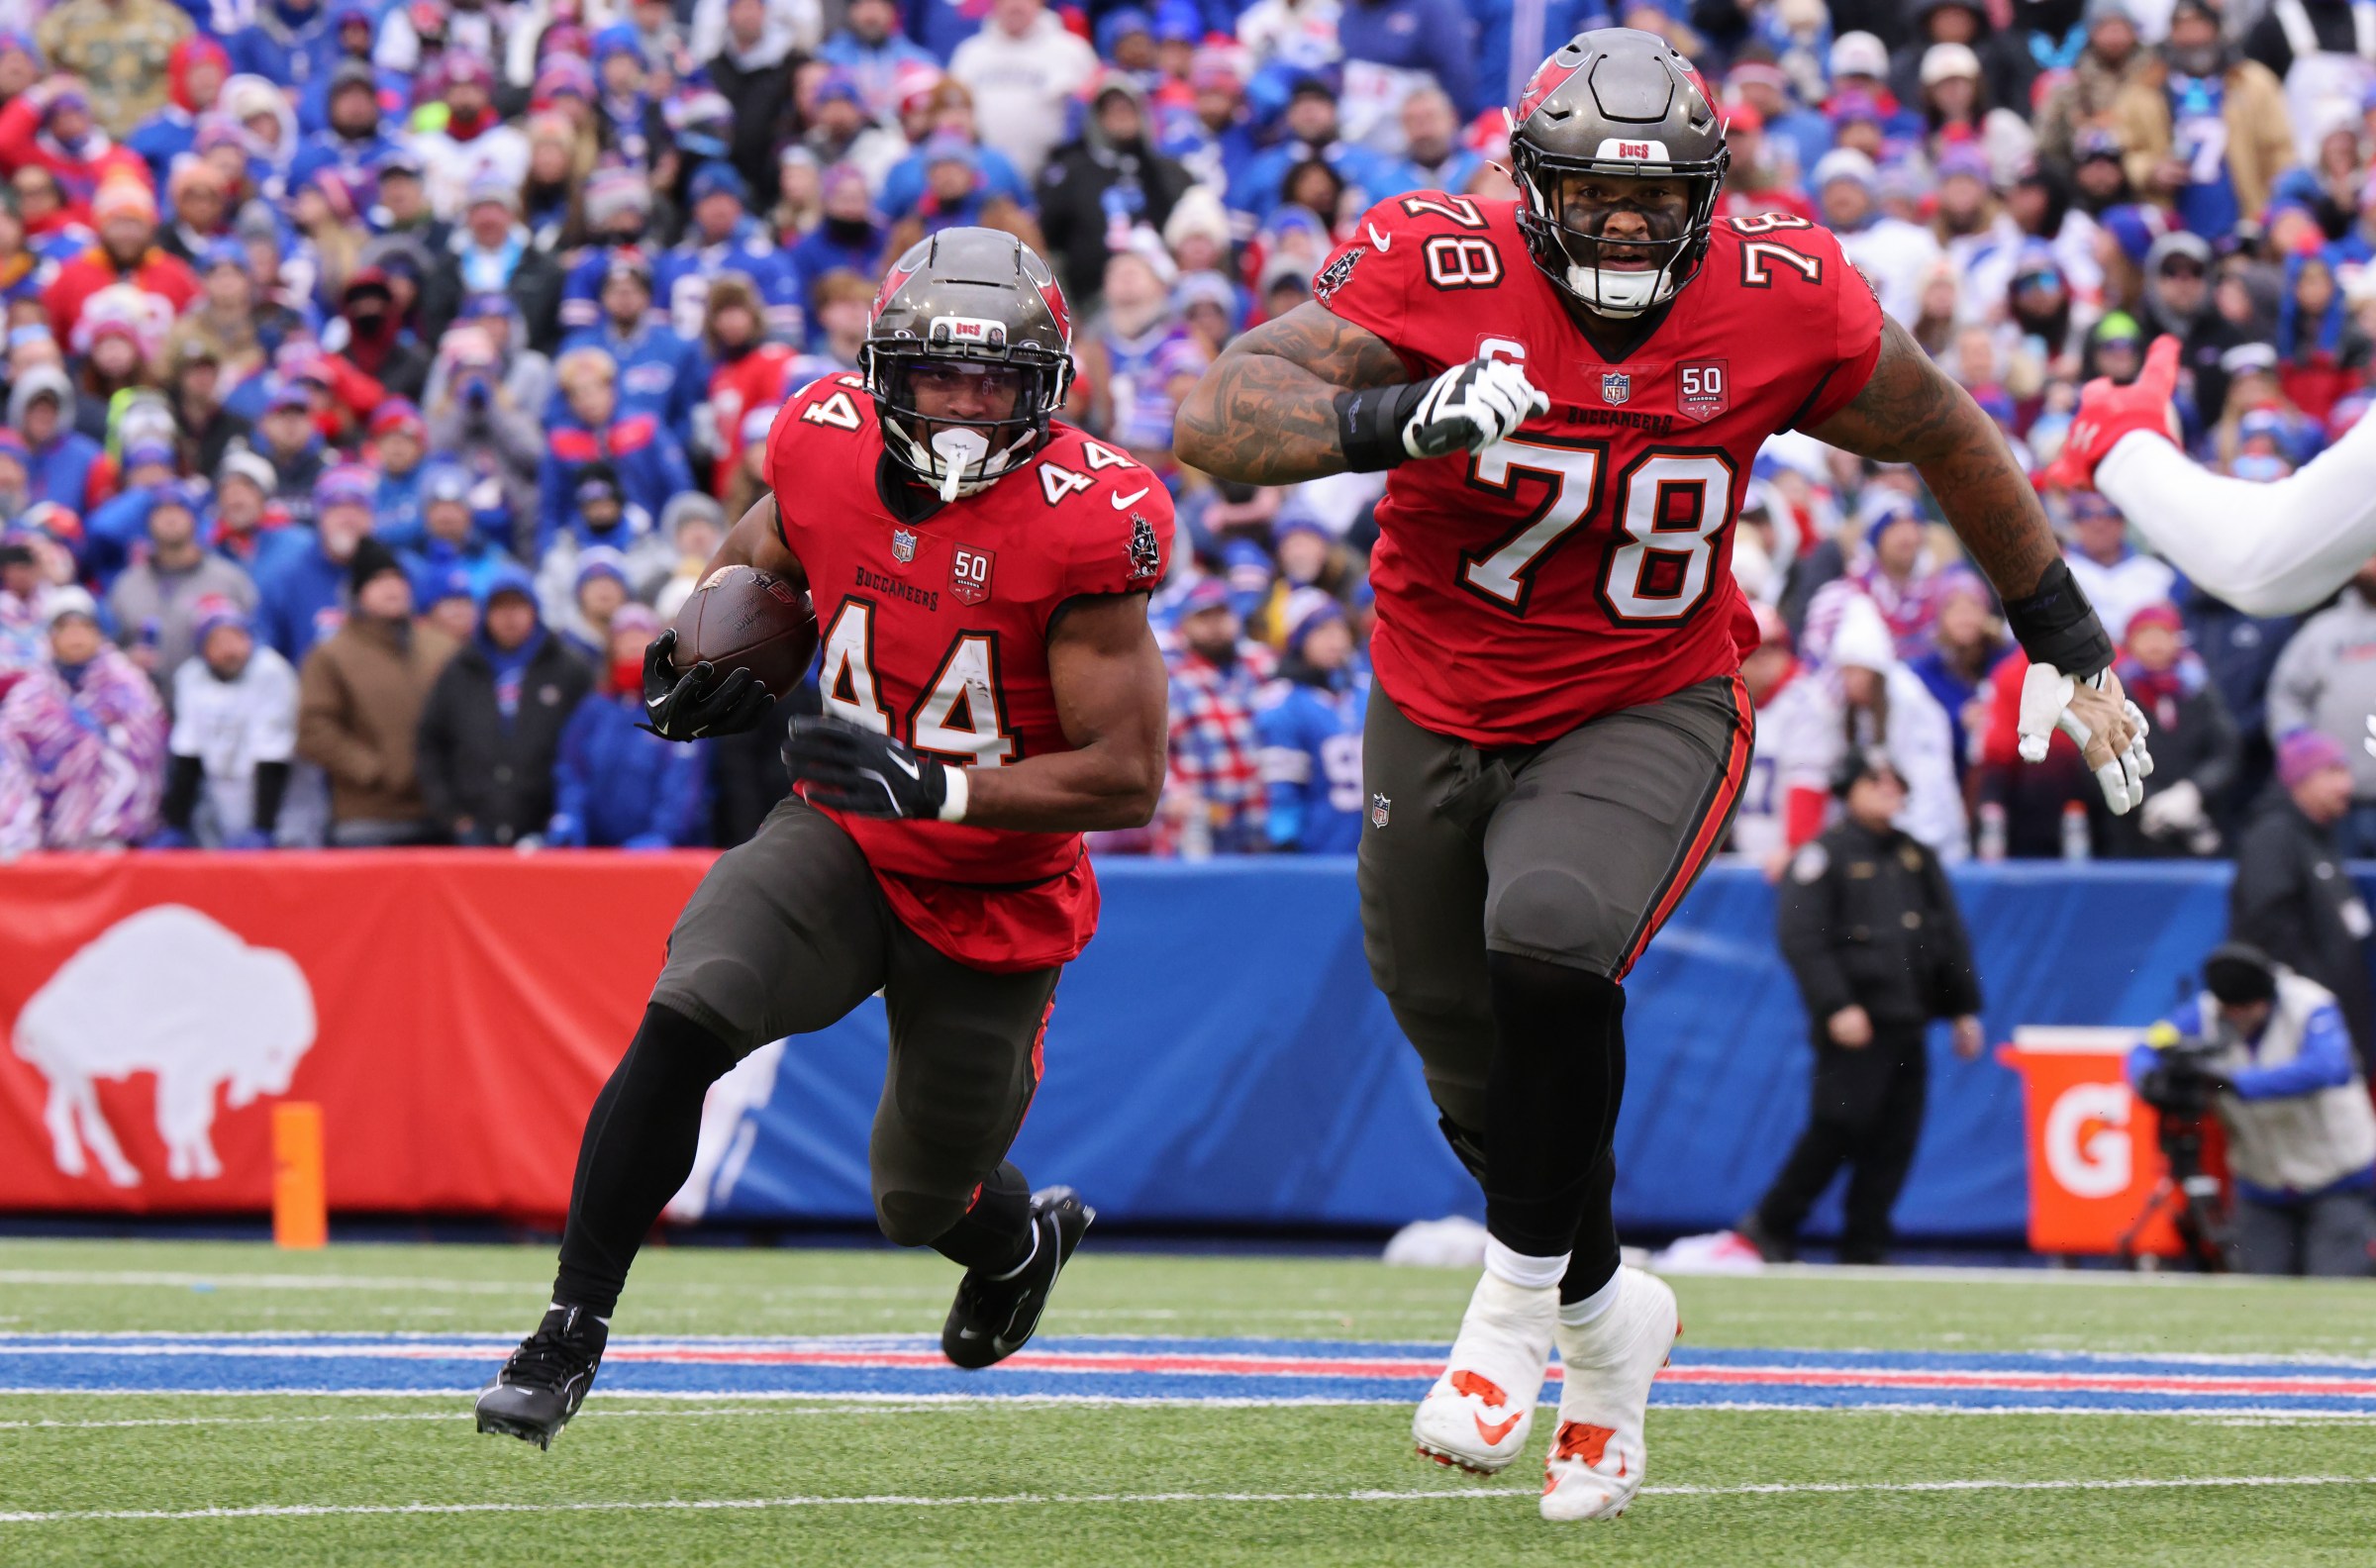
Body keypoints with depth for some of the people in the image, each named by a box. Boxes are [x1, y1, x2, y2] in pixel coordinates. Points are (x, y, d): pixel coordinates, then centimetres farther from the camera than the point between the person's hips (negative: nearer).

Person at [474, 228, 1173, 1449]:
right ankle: (570, 1333, -20)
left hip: (997, 899, -2)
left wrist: (936, 785, -32)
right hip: (840, 842, 2)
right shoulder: (829, 455, -10)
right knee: (685, 1017, -26)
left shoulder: (1084, 524, -24)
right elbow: (762, 553, 16)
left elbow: (1128, 778, -23)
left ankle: (1024, 1234, 53)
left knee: (922, 1203, 13)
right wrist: (703, 650, -6)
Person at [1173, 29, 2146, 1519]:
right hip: (1441, 715, 2)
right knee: (1487, 1093, 13)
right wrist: (1387, 423, -47)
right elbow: (1219, 418, -28)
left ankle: (1525, 1286, -13)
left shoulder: (1780, 306, -15)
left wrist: (2066, 639, 12)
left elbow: (1945, 437, 4)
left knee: (1550, 932, -33)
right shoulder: (1439, 273, -19)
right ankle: (1609, 1315, 42)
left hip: (1649, 713, -2)